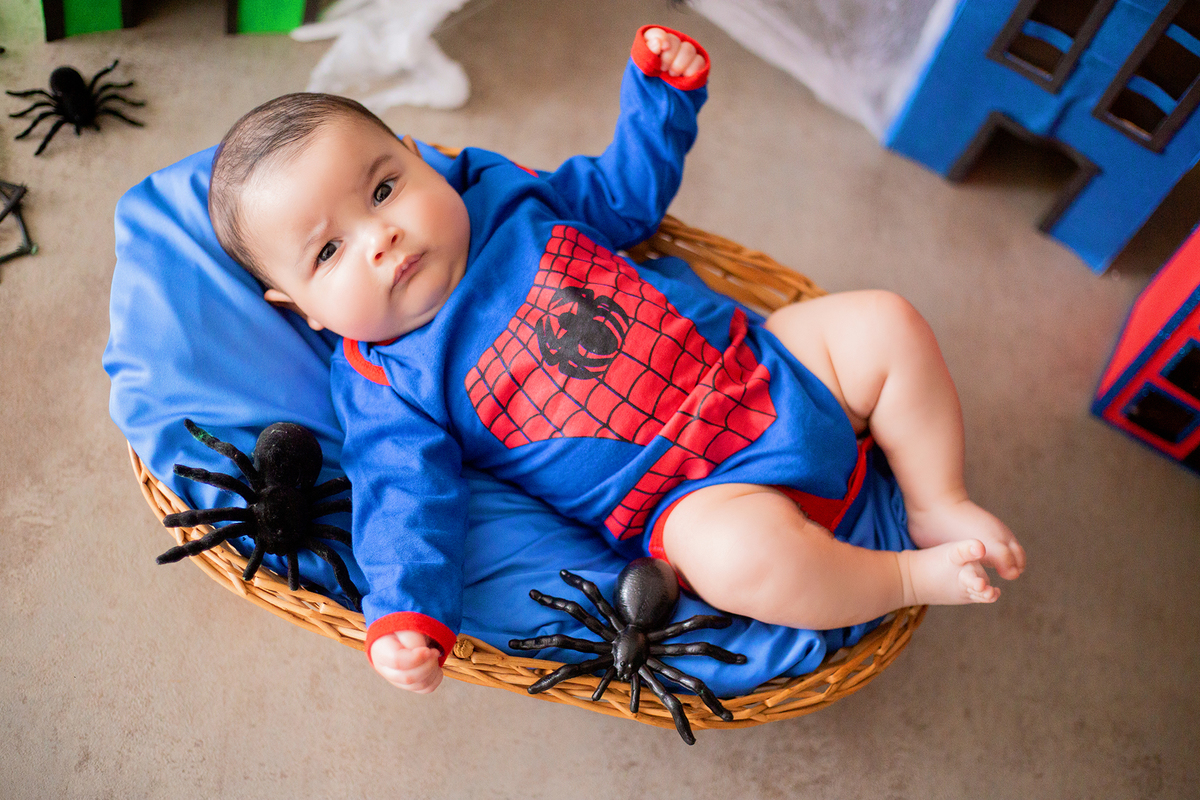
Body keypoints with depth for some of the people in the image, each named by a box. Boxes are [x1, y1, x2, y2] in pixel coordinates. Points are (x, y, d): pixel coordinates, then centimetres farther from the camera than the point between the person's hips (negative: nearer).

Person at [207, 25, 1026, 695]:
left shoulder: (504, 193, 7)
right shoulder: (385, 386, -7)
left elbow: (626, 196, 19)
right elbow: (409, 503, -15)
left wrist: (660, 88, 11)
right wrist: (406, 618, -32)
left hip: (761, 362, 6)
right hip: (694, 494, -5)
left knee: (887, 324, -4)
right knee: (745, 553, -35)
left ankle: (939, 506, 11)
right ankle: (905, 578, -5)